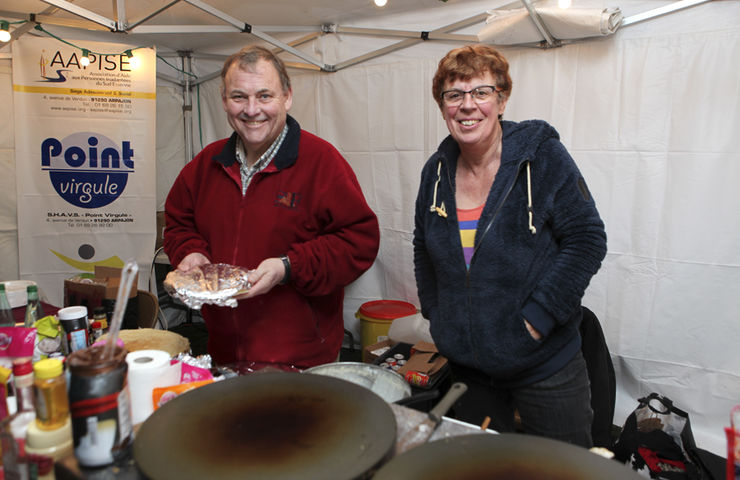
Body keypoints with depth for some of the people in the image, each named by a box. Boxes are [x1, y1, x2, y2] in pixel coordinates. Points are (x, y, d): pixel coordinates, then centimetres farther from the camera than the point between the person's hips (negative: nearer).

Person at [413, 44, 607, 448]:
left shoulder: (542, 156, -12)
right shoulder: (437, 170, 1)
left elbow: (587, 239, -13)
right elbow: (424, 250, 13)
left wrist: (537, 318, -18)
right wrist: (436, 315, 6)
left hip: (545, 367, -4)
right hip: (467, 365, 4)